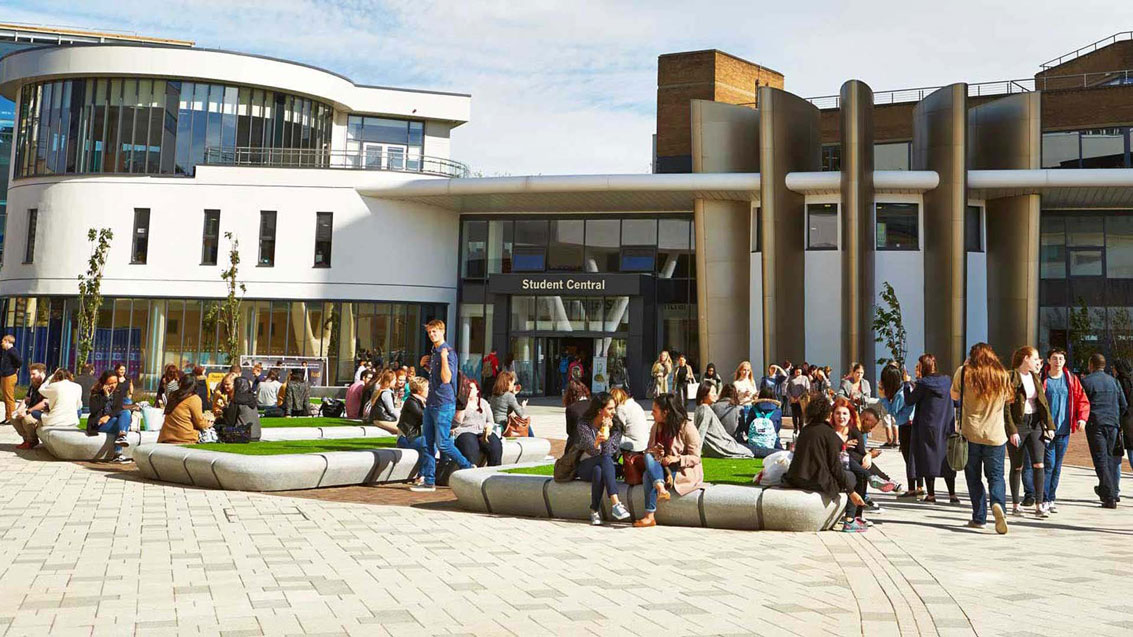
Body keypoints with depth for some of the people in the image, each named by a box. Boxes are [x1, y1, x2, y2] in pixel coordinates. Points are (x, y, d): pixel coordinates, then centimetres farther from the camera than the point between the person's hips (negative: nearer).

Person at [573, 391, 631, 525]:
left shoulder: (615, 427, 2)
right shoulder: (583, 425, -4)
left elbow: (609, 451, -12)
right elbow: (593, 451, -16)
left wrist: (606, 431, -21)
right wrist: (597, 441, -38)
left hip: (602, 467, 2)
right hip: (585, 467, -2)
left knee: (598, 471, -36)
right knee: (605, 459, -35)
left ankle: (595, 511, -33)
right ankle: (615, 504, -42)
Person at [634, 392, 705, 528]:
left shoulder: (687, 428, -9)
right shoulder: (656, 426, 11)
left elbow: (695, 458, -10)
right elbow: (649, 449, 16)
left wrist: (677, 459, -27)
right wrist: (653, 452, -9)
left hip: (684, 471, -6)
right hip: (661, 468, 6)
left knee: (648, 476, -29)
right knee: (648, 456, -27)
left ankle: (650, 516, -31)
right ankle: (661, 489, -43)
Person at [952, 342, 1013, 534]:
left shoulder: (964, 372, -7)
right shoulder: (1002, 375, 1)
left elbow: (954, 395, 7)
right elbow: (1007, 398, 16)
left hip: (970, 433, -1)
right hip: (995, 435, 1)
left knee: (974, 477, 10)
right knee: (996, 475, 8)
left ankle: (979, 518, 10)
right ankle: (998, 504, -19)